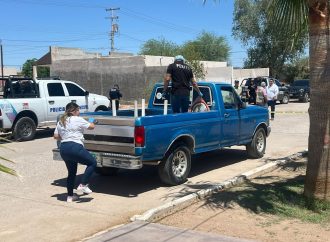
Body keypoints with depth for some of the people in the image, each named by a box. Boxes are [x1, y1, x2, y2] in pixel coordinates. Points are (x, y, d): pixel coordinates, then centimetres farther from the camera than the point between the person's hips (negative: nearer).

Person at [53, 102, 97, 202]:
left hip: (63, 149, 8)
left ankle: (70, 196, 22)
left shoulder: (60, 121, 17)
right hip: (75, 147, -8)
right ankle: (83, 185, -4)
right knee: (92, 163, 5)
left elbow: (56, 136, 17)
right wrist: (91, 121, 25)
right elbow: (92, 126, 4)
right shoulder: (78, 120, -4)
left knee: (71, 172, 19)